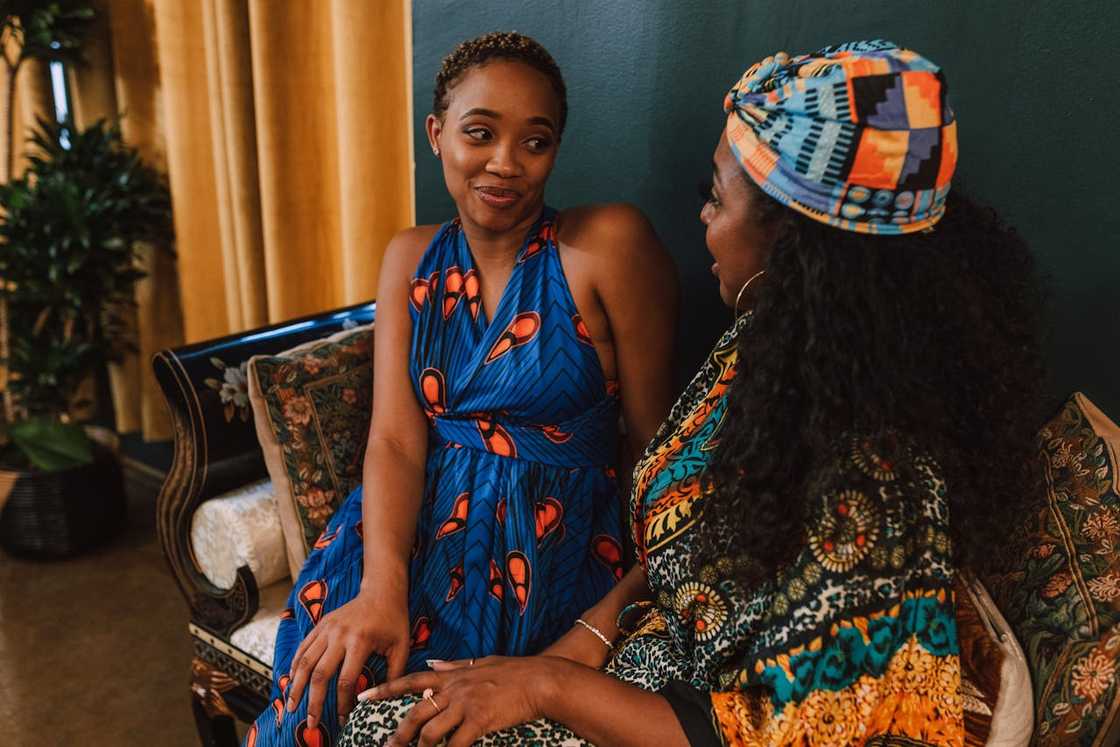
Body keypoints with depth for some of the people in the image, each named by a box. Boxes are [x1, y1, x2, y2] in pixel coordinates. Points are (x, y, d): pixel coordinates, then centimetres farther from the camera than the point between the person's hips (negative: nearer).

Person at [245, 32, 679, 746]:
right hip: (417, 521, 4)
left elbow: (660, 439, -5)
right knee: (324, 668, -21)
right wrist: (382, 586, -20)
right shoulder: (412, 258, 5)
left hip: (548, 547, -3)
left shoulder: (609, 244, -9)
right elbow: (396, 439, -5)